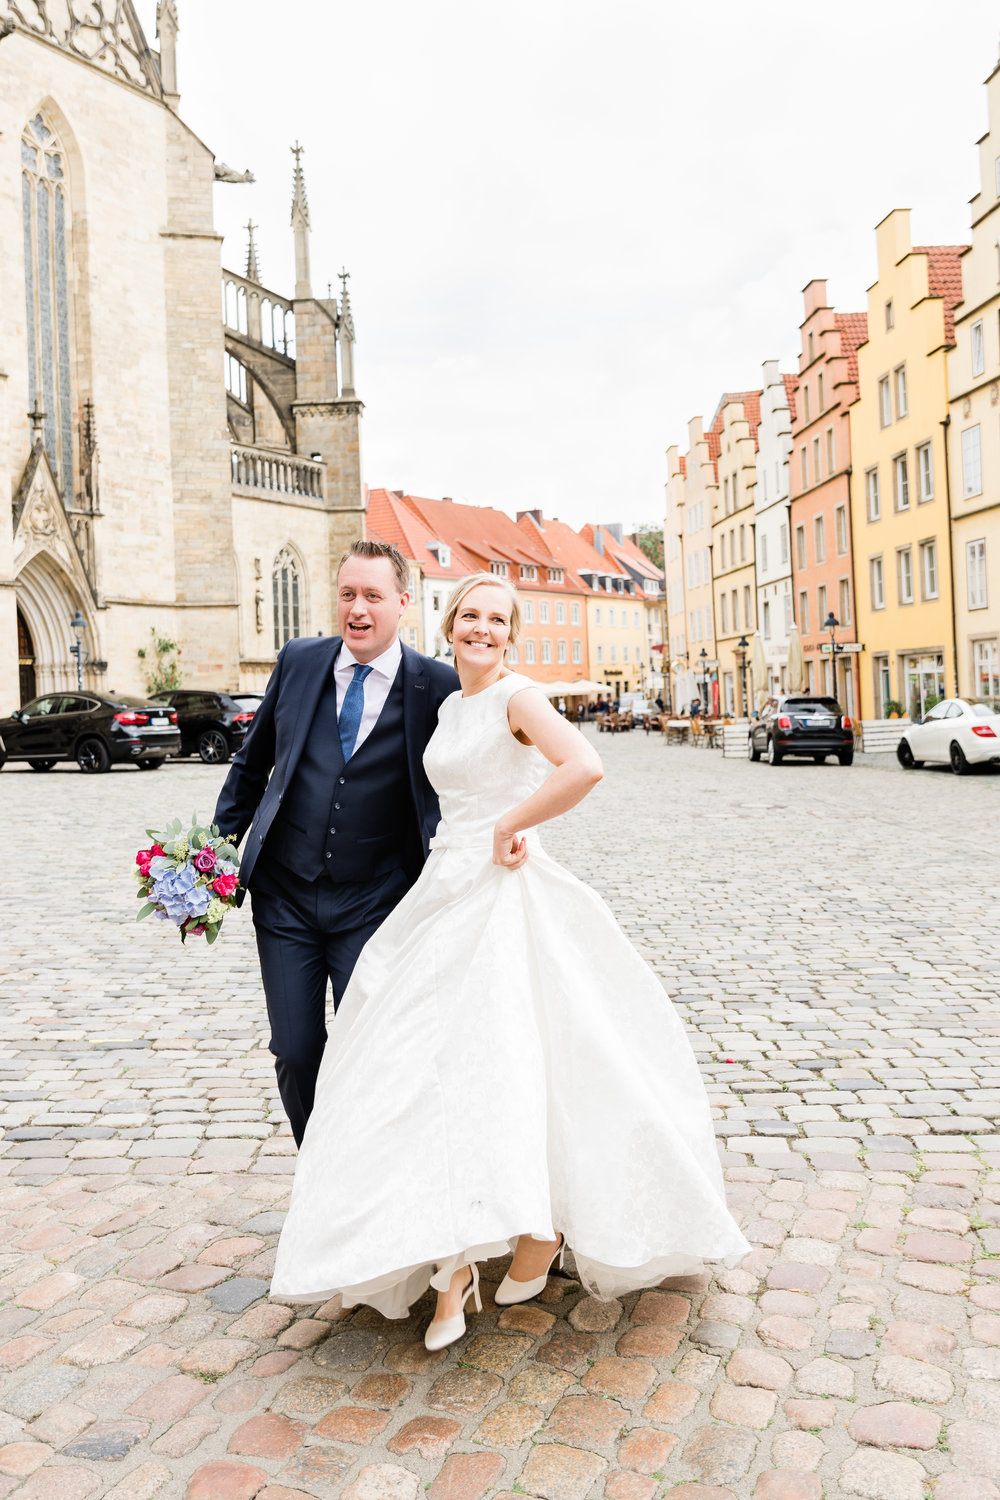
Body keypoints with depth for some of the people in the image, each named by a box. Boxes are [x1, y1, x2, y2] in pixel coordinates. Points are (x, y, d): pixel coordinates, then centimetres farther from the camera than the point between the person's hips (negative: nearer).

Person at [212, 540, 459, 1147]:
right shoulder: (299, 660, 3)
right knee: (295, 1053, 6)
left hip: (374, 905, -2)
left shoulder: (437, 685, -7)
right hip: (285, 896, 3)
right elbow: (252, 762, 12)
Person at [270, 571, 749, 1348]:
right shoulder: (450, 707, 16)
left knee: (500, 1065, -7)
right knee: (436, 1070, 3)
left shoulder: (517, 696, -9)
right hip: (446, 896, 8)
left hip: (505, 899, -8)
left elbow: (584, 767, -27)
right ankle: (454, 1266, 11)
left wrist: (509, 828, -18)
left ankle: (543, 1225, 18)